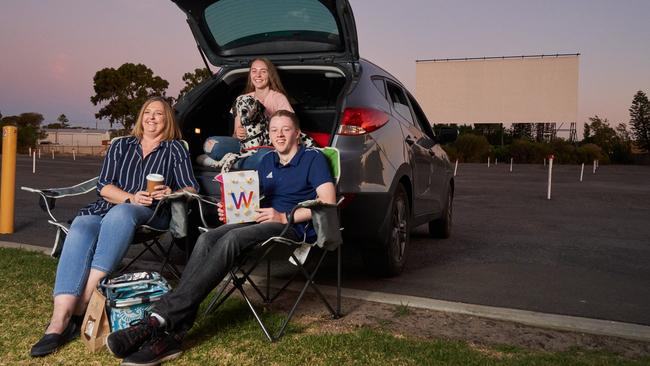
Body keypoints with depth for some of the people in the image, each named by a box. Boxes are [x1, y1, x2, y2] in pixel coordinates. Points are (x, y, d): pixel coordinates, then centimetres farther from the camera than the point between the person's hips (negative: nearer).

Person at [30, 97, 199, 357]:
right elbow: (104, 186, 10)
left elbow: (191, 189, 8)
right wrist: (131, 197, -9)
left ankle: (82, 304, -38)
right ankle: (60, 320, -43)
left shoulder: (175, 150, 15)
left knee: (120, 213, -38)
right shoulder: (121, 146, 21)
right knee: (80, 228, -31)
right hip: (110, 207, 3)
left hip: (152, 214, -2)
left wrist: (172, 193, -14)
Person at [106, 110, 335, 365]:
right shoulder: (267, 162, 23)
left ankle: (160, 320, -40)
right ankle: (171, 334, -36)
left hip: (294, 226, -6)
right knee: (207, 239, -25)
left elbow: (328, 201, -9)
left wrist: (284, 217, -17)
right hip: (261, 220, 7)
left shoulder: (313, 158, 3)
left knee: (231, 238, -35)